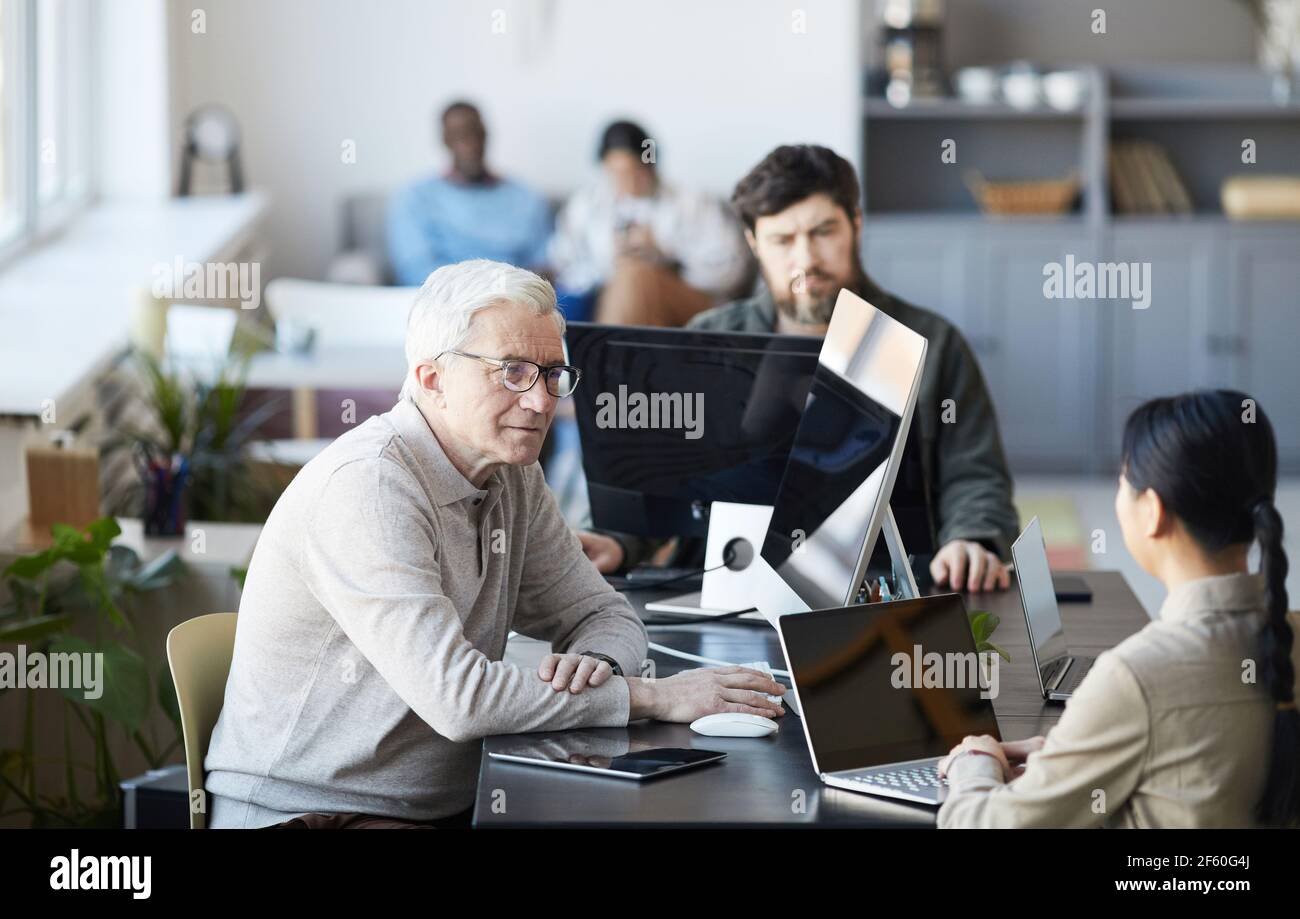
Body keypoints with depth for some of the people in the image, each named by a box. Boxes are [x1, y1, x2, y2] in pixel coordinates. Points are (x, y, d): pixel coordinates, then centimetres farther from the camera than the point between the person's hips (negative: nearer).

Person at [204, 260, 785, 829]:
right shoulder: (367, 487, -22)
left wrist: (594, 661, -13)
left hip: (448, 806, 9)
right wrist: (655, 697, -21)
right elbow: (455, 695, -27)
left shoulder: (512, 476, 7)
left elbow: (603, 614, 13)